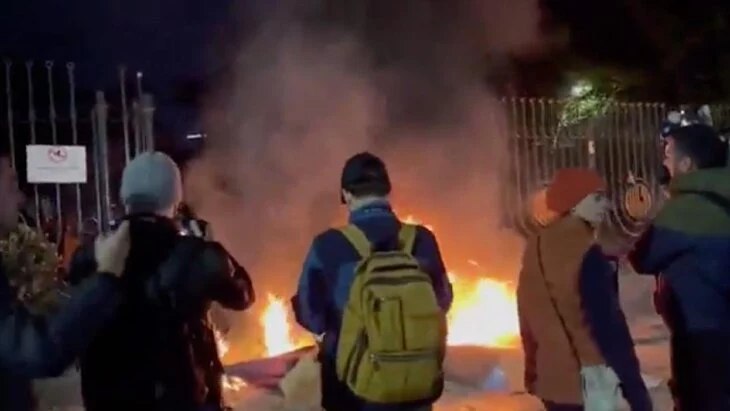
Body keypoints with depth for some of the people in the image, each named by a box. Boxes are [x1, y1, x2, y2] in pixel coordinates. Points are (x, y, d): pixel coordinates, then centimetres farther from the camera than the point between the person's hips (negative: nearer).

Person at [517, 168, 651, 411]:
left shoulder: (537, 245, 8)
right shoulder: (584, 252, -17)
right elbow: (607, 321, -19)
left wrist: (533, 371, 22)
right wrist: (635, 390, -16)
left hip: (551, 376, 9)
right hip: (586, 377, -9)